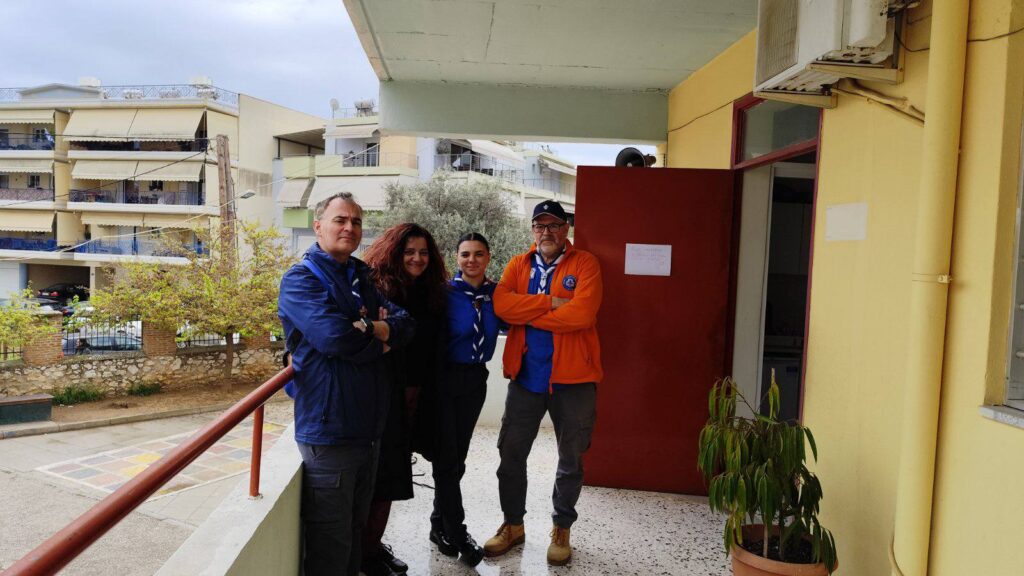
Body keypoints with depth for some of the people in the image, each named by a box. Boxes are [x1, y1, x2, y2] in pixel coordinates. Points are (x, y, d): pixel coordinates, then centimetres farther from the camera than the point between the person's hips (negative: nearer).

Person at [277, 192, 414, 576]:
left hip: (370, 428, 7)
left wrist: (369, 329, -17)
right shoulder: (301, 279, -8)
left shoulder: (362, 280, 14)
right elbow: (335, 337, -24)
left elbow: (406, 325, 3)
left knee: (356, 530, 20)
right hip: (329, 432, -7)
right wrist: (379, 341, -6)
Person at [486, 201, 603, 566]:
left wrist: (527, 314, -12)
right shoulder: (518, 265, 7)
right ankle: (513, 525, 31)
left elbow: (581, 314, -20)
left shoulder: (584, 264, -4)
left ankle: (561, 529, 31)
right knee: (511, 454, 11)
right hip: (525, 377, 3)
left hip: (572, 378, -3)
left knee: (571, 460, 11)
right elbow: (501, 304, -11)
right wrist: (550, 303, -19)